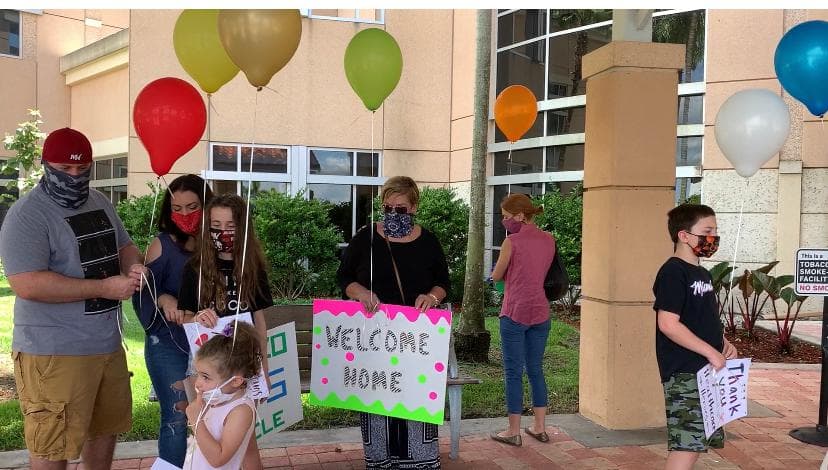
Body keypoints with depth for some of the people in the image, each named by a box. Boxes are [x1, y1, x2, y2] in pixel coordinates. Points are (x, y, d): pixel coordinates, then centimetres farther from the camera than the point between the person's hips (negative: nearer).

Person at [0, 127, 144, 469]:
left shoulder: (99, 202, 10)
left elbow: (124, 246, 21)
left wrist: (134, 266, -4)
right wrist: (103, 288, -23)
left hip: (108, 343, 7)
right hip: (54, 352, -7)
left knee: (106, 428, 19)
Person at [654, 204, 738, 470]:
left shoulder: (702, 274, 16)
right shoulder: (673, 273, -13)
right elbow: (668, 324, -21)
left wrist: (724, 343, 7)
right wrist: (711, 352, -18)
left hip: (708, 370, 9)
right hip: (685, 374, -9)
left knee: (695, 443, 13)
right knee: (687, 444, -9)